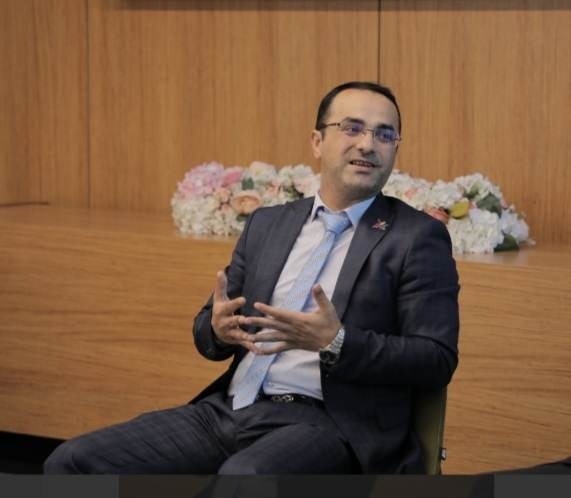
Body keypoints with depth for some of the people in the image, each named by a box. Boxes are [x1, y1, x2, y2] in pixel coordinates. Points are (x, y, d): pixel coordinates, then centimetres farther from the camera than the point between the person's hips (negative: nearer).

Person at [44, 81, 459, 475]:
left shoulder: (418, 238, 1)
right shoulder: (268, 224, 17)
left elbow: (437, 361, -6)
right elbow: (208, 334, 18)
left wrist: (335, 342, -20)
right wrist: (218, 328, -7)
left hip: (325, 423, -6)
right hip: (231, 410, 6)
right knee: (74, 464, -10)